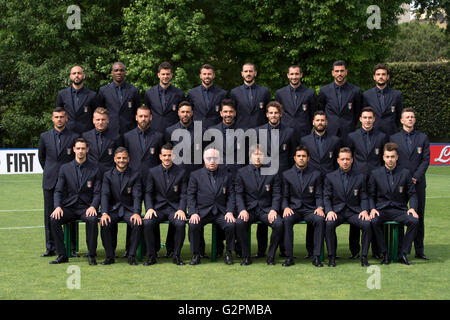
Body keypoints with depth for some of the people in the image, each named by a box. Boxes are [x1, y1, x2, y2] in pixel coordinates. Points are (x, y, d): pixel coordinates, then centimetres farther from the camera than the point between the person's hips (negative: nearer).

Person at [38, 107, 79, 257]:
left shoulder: (74, 137, 1)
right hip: (50, 182, 2)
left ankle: (71, 247, 4)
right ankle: (50, 247, 12)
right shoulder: (45, 136, 7)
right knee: (49, 215, 4)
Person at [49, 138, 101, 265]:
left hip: (86, 207, -2)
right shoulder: (65, 168, 9)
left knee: (92, 219, -35)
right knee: (54, 219, -27)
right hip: (69, 207, 2)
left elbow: (97, 193, 1)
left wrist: (93, 206, -19)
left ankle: (91, 255, -20)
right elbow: (58, 190, 5)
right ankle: (62, 255, -14)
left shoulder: (95, 170, 6)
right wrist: (58, 206, -14)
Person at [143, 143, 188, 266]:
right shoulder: (153, 172, 6)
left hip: (175, 208, -1)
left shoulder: (181, 172, 5)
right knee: (147, 223, -29)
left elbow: (183, 194, 3)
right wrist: (149, 208, -12)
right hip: (158, 207, 1)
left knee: (181, 223, -32)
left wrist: (181, 209, -13)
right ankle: (151, 256, -13)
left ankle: (176, 256, -13)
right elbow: (148, 193, 5)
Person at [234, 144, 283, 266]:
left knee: (279, 224, -30)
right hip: (249, 209, 0)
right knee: (239, 223, -32)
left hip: (266, 209, 0)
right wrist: (242, 210, -15)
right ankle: (246, 256, -16)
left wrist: (274, 209, -13)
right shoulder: (242, 172, 7)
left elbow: (276, 194, 4)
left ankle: (271, 256, -11)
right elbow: (239, 194, 3)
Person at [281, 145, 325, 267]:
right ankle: (289, 257, -27)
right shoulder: (287, 174, 8)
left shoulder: (315, 174, 8)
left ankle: (316, 257, -27)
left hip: (310, 209, 0)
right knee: (286, 219, -34)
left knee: (320, 219, -33)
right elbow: (284, 196, 7)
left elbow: (318, 196, 6)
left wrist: (320, 207, -15)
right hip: (293, 209, 0)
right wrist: (285, 207, -13)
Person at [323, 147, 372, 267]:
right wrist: (329, 211, -15)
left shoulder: (360, 177, 10)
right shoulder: (330, 177, 8)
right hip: (337, 210, -1)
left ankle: (364, 256, -15)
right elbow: (326, 197, 4)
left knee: (367, 224, -29)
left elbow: (364, 198, 8)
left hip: (354, 211, 1)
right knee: (329, 224, -33)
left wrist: (365, 210, -12)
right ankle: (332, 256, -19)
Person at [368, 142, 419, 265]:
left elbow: (412, 194, 9)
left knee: (414, 221, -28)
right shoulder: (375, 173, 6)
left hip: (399, 209, 1)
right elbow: (371, 195, 7)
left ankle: (403, 254, -14)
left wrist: (412, 208, -9)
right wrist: (372, 209, -12)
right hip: (381, 209, -1)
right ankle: (385, 254, -18)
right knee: (374, 221, -34)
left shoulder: (405, 173, 7)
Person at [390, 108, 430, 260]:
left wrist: (416, 177, -9)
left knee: (419, 216, 4)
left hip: (418, 183, 1)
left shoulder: (423, 138, 9)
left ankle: (419, 250, 11)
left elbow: (426, 160, 2)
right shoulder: (393, 138, 6)